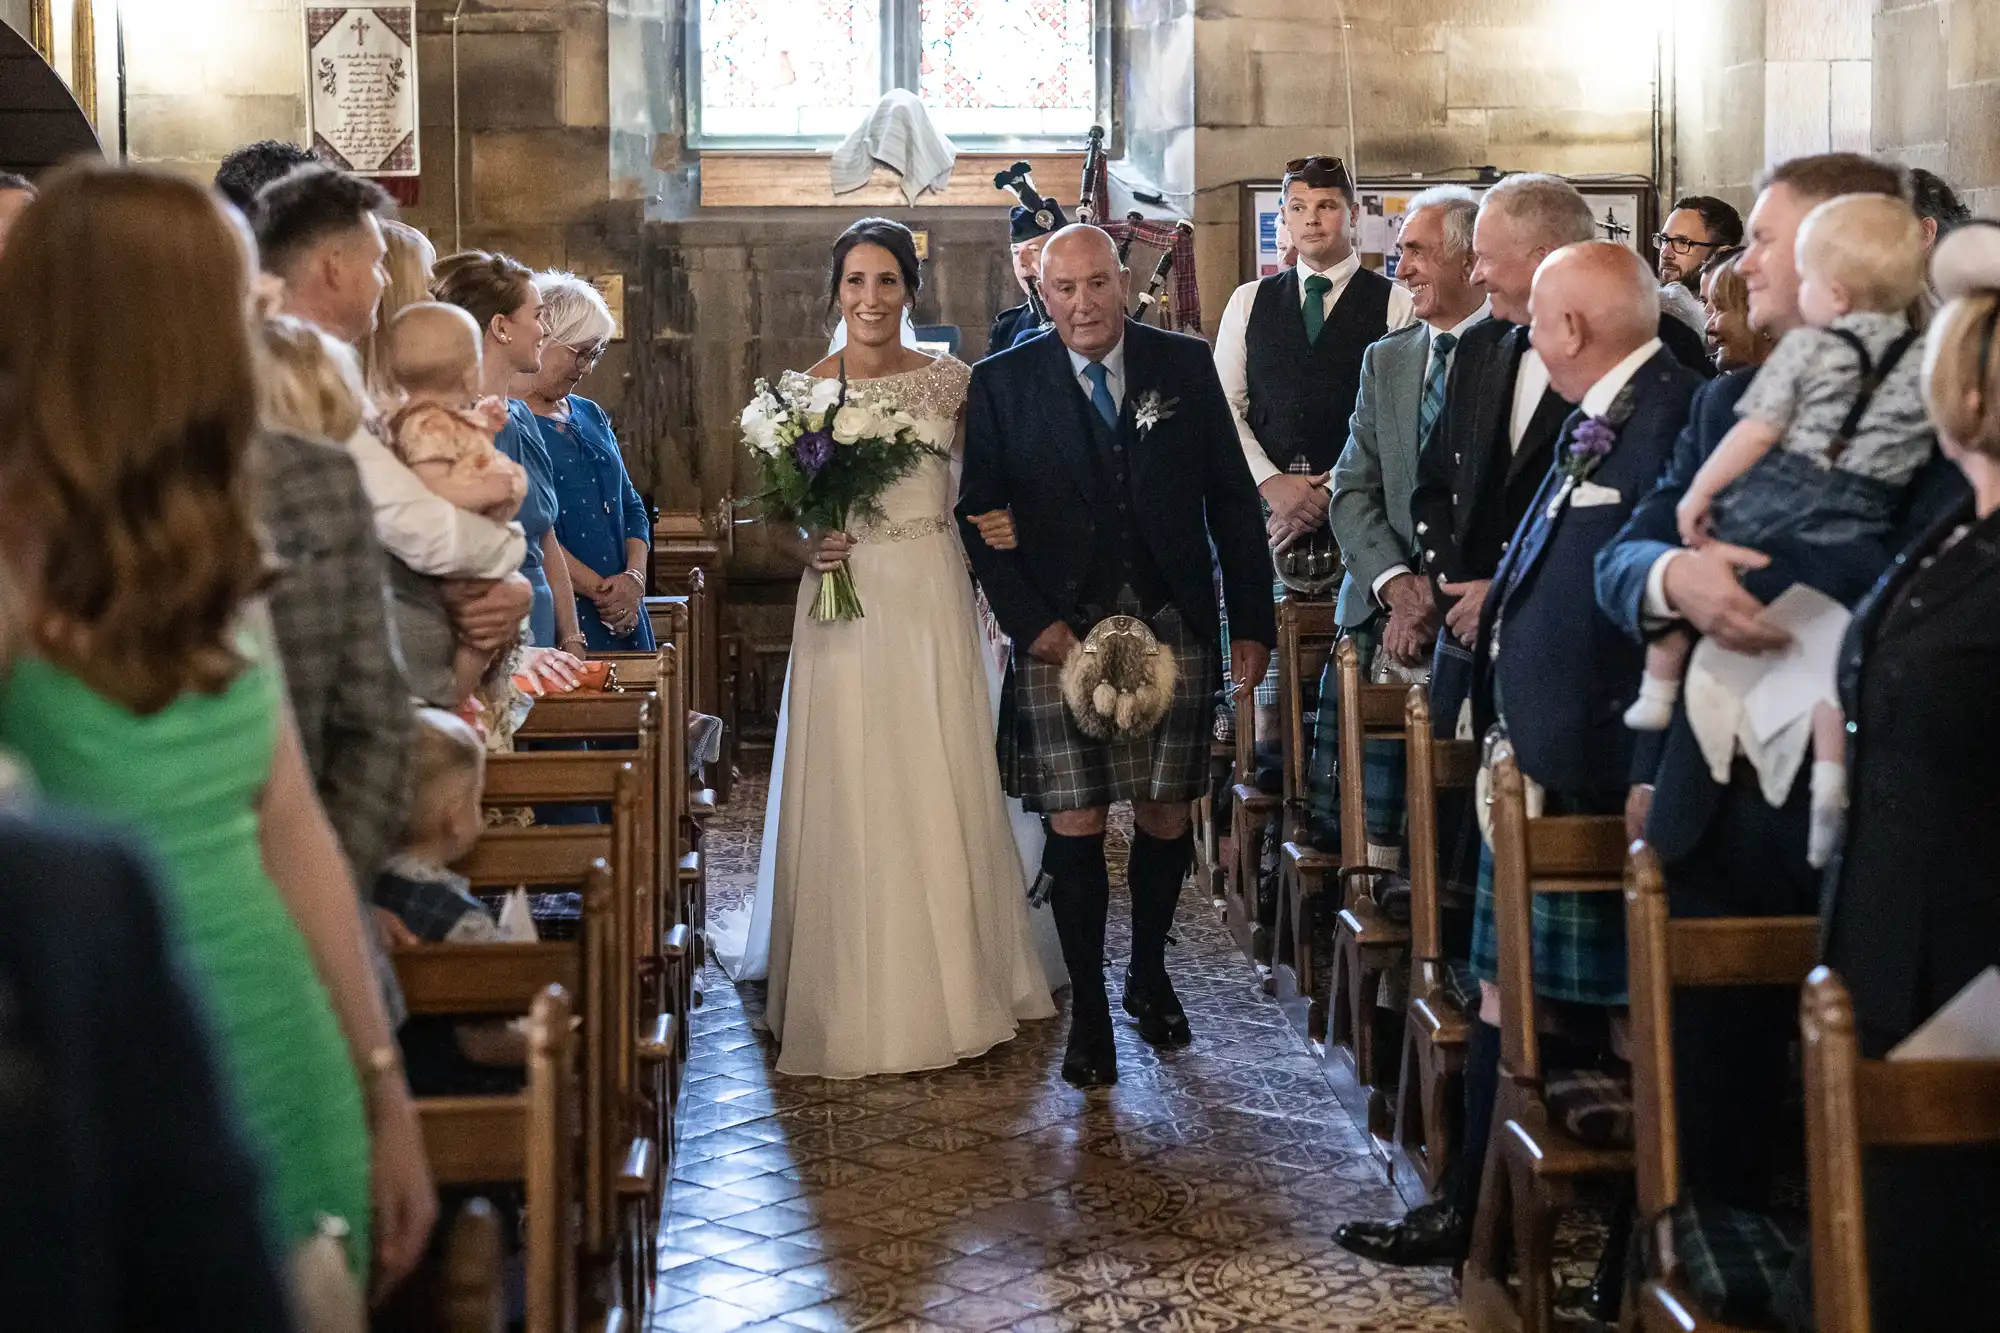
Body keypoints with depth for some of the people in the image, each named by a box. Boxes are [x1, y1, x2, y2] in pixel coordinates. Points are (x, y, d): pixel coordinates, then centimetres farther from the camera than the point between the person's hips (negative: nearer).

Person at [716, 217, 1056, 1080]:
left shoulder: (948, 382, 5)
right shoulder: (801, 390, 3)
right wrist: (806, 544, -11)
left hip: (931, 599, 1)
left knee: (939, 788, 3)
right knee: (847, 792, 1)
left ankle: (949, 982, 17)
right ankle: (852, 994, 12)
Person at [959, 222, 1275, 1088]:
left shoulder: (1186, 366, 4)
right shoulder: (1002, 384, 1)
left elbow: (1233, 500, 7)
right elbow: (978, 515, 2)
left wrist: (1252, 621, 3)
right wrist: (1030, 621, -8)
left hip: (1173, 628, 2)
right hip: (1061, 635, -1)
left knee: (1166, 815, 8)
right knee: (1075, 824, -2)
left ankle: (1149, 976, 31)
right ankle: (1088, 1009, 11)